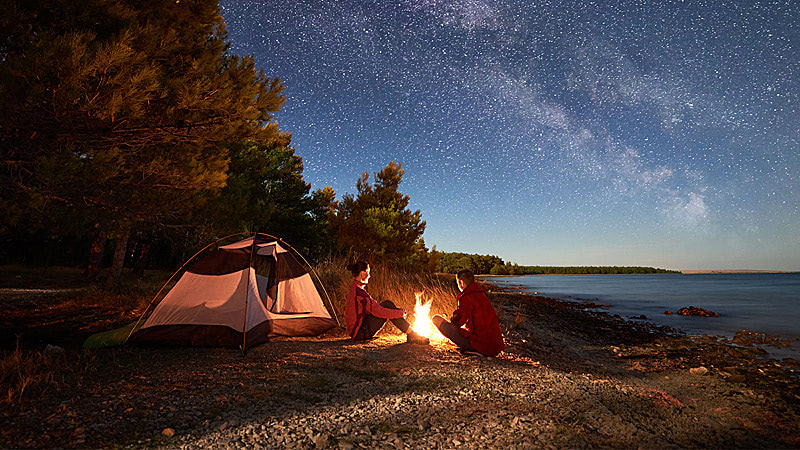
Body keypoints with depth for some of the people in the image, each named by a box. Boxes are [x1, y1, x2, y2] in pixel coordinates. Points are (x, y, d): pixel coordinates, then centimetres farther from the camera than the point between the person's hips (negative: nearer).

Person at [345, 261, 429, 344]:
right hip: (360, 333, -9)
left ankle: (411, 332, -1)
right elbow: (377, 311, -23)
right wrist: (400, 313, -14)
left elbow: (373, 306, 18)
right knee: (387, 305, -15)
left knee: (387, 304, 2)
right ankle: (411, 335, -13)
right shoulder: (358, 291, -18)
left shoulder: (355, 288, 14)